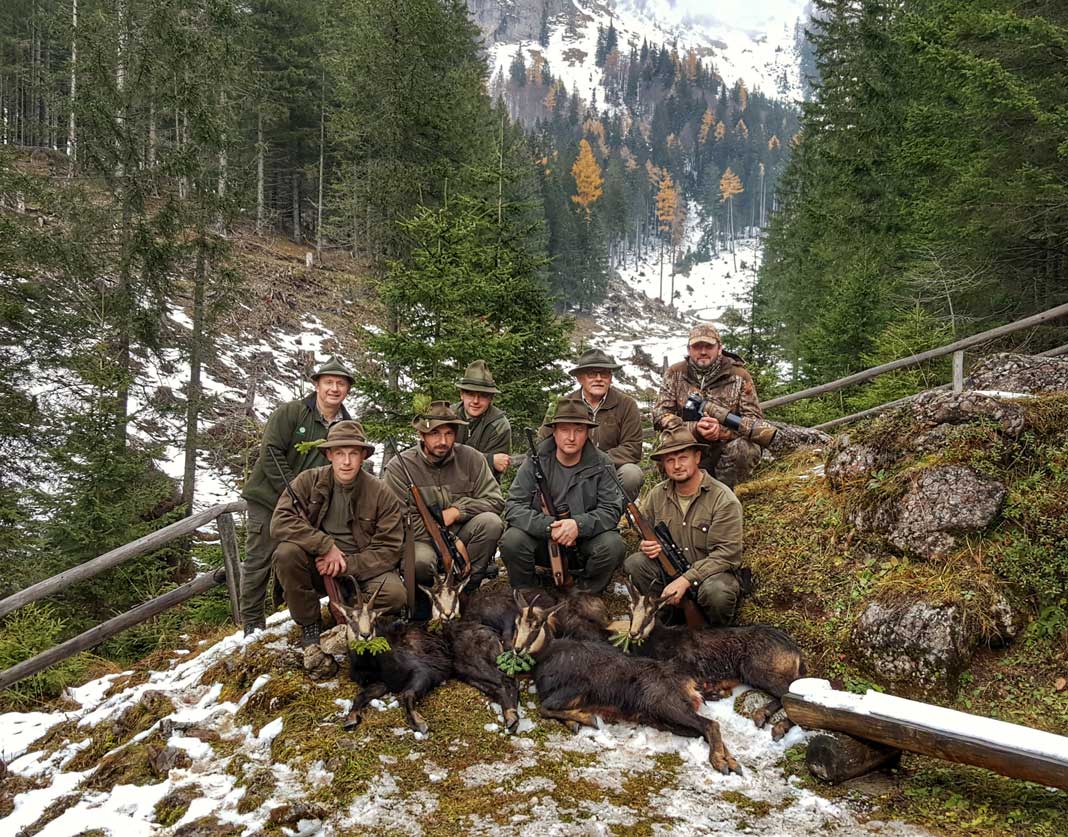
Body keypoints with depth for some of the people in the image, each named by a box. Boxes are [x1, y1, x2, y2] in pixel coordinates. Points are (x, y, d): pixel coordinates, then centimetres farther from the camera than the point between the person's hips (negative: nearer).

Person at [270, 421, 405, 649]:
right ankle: (309, 624, -7)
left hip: (361, 568, -1)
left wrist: (346, 565, -21)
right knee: (286, 552, -29)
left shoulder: (381, 494, -8)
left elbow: (389, 550, -8)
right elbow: (280, 522, -17)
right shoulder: (308, 481, -6)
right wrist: (326, 546, -26)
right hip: (316, 565, 1)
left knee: (395, 594, -29)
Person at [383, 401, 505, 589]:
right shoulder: (399, 467, -10)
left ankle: (467, 586, -8)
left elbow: (495, 501, -3)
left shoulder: (472, 459, -2)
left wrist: (456, 511, -18)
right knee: (420, 560, -37)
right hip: (421, 540, -3)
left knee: (491, 522, -25)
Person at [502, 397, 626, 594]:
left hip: (585, 540, 0)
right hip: (542, 541, 0)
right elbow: (513, 507, -12)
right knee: (512, 541, -28)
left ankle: (584, 597, -1)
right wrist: (548, 526, -28)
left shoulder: (601, 465, -4)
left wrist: (579, 525, -29)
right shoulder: (535, 462, -6)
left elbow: (611, 509, -10)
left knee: (613, 545, -28)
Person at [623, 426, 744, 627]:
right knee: (634, 563, -21)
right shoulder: (657, 495, 1)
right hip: (668, 568, 4)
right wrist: (646, 544, -13)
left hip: (711, 572, -4)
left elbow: (726, 554, -20)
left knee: (715, 591, -37)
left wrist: (686, 580, -27)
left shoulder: (723, 499, -15)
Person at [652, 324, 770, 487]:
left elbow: (755, 419, -7)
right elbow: (660, 415, -6)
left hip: (726, 452, 0)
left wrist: (722, 430, -26)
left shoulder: (739, 375, -2)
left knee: (744, 447, -32)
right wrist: (694, 428, -24)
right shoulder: (674, 374, 2)